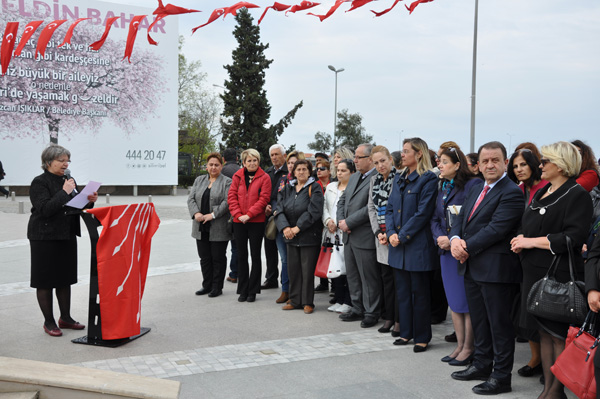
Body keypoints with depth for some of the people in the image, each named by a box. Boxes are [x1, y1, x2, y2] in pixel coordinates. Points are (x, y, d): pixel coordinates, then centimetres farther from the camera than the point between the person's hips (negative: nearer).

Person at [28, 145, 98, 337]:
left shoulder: (68, 180, 11)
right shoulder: (40, 182, -10)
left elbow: (77, 208, 15)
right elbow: (45, 209, -22)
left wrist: (89, 202, -4)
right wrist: (64, 192, -23)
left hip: (67, 236, 7)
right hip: (45, 237, -7)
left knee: (65, 278, 13)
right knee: (45, 280, 2)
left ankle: (65, 318, 24)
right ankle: (49, 322, 12)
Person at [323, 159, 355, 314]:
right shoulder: (330, 187, 17)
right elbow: (325, 206, 18)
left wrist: (338, 224, -14)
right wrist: (328, 220, 0)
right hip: (332, 234, 7)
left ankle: (348, 302, 4)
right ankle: (338, 300, 18)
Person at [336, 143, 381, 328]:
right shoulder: (354, 177, 16)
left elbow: (371, 208, -22)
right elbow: (342, 200, 19)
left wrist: (349, 223, -17)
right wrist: (340, 220, 1)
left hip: (365, 237, -9)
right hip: (349, 236, 9)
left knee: (368, 277, 2)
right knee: (352, 276, 16)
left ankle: (371, 313, 13)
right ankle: (358, 309, 28)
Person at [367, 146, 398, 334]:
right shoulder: (374, 180, 11)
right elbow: (371, 207, 11)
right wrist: (378, 232, -1)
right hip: (381, 235, 6)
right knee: (385, 276, 11)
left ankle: (399, 319, 7)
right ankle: (388, 317, 20)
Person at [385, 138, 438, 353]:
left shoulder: (428, 179, -9)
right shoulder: (399, 178, 13)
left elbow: (423, 213, -15)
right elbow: (390, 208, 11)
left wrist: (402, 236, -14)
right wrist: (391, 233, -4)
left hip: (417, 245, -7)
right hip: (398, 246, 7)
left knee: (420, 292, 3)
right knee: (402, 291, 14)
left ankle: (422, 337, 14)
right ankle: (406, 332, 25)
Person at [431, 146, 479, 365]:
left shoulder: (473, 185, -11)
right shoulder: (442, 187, 13)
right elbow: (435, 218, 13)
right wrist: (439, 237, -5)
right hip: (446, 250, 7)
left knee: (467, 302, 0)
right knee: (454, 301, 13)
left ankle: (468, 348, 12)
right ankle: (460, 345, 24)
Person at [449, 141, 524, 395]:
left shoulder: (511, 193, -13)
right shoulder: (475, 190, 15)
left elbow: (496, 229, -21)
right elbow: (461, 220, 13)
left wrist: (467, 248, -15)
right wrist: (455, 239, -8)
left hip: (495, 269, -9)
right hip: (472, 268, 9)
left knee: (500, 324, 2)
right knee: (479, 321, 19)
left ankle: (501, 377, 12)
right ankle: (482, 365, 33)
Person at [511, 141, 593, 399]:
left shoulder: (577, 195, -10)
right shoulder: (542, 192, 16)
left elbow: (572, 237, -19)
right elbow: (529, 227, 24)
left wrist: (532, 241, -16)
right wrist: (521, 240, 2)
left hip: (559, 275, -8)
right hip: (535, 272, 8)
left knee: (559, 334, -1)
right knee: (543, 332, 12)